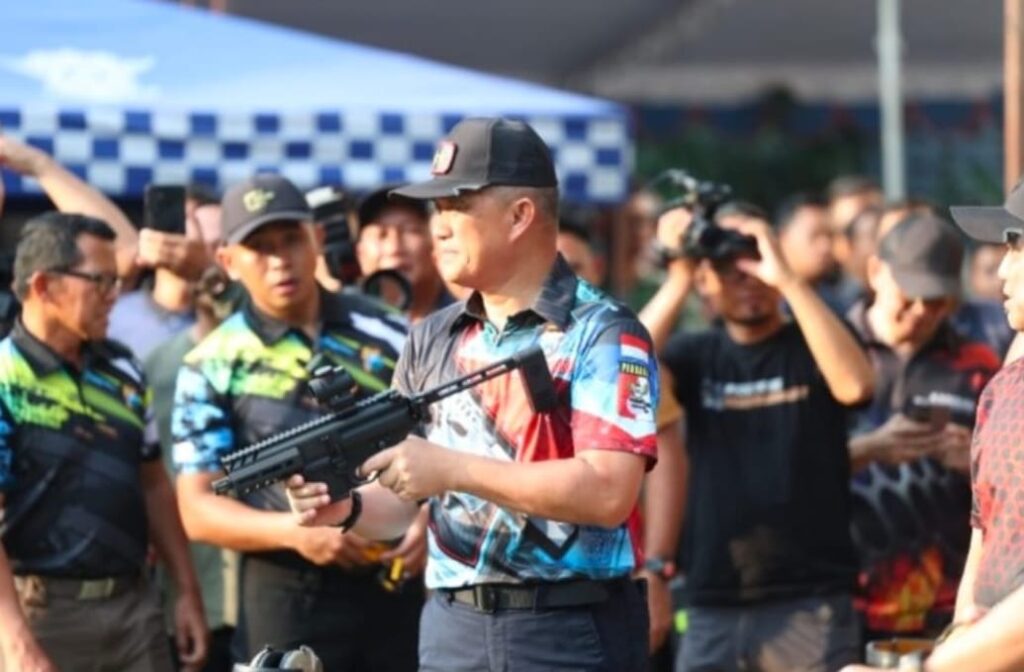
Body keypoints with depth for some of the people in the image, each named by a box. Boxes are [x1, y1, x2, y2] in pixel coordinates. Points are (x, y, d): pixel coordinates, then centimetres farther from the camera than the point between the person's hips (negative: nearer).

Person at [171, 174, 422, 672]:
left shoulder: (383, 334, 6)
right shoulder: (213, 368, -2)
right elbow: (198, 510, -4)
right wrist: (294, 531, -20)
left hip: (401, 584, 2)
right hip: (289, 598, -2)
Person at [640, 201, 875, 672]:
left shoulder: (811, 348, 3)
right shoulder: (694, 356, 11)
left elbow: (855, 384, -19)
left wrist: (787, 278, -20)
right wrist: (676, 281, -11)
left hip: (811, 606, -3)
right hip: (712, 610, 3)